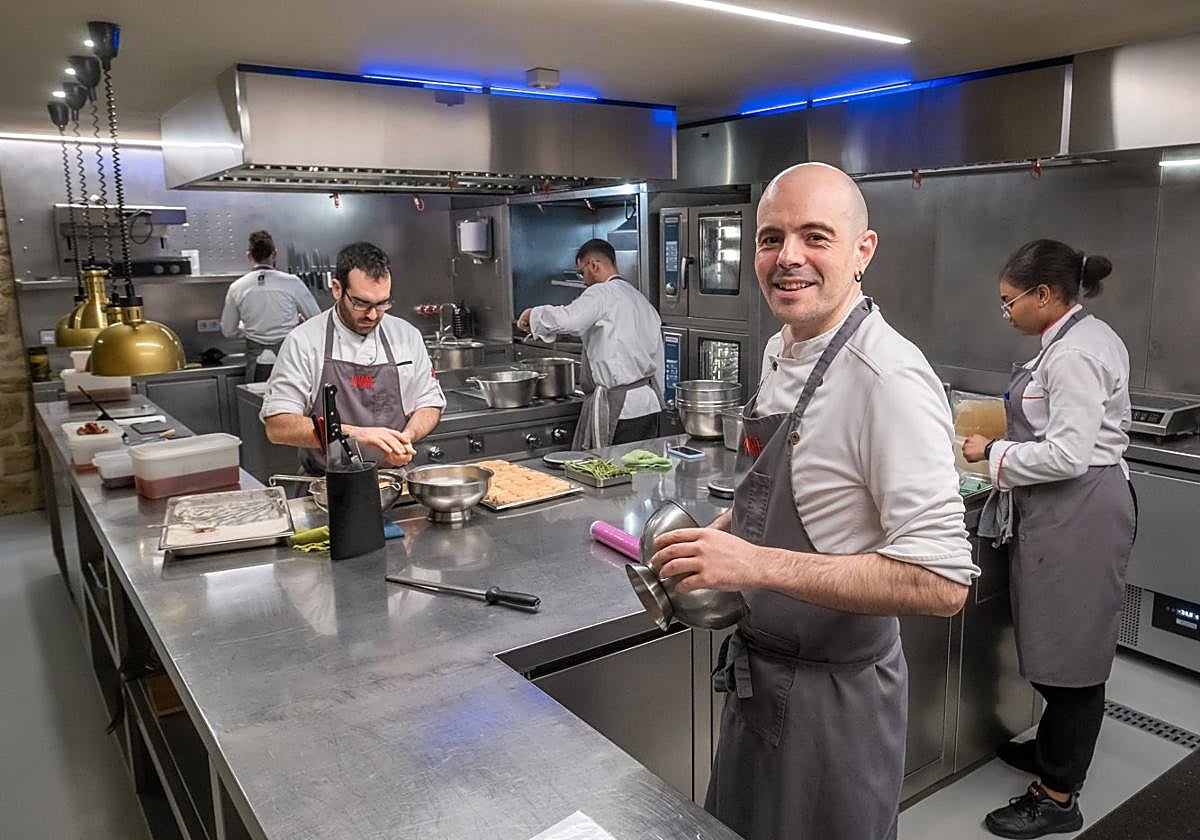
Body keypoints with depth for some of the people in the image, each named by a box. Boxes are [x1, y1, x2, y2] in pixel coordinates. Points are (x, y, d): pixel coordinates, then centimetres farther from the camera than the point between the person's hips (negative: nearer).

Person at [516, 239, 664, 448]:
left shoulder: (603, 293, -9)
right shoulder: (642, 300, 19)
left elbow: (567, 319, -28)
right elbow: (657, 359, 22)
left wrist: (534, 314, -9)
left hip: (617, 406, -9)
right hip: (650, 405, 9)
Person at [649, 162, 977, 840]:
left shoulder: (890, 378, -26)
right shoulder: (781, 352, 2)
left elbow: (941, 582, -30)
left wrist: (759, 563, -33)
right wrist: (717, 539, 1)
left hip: (833, 699, -8)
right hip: (758, 672, 8)